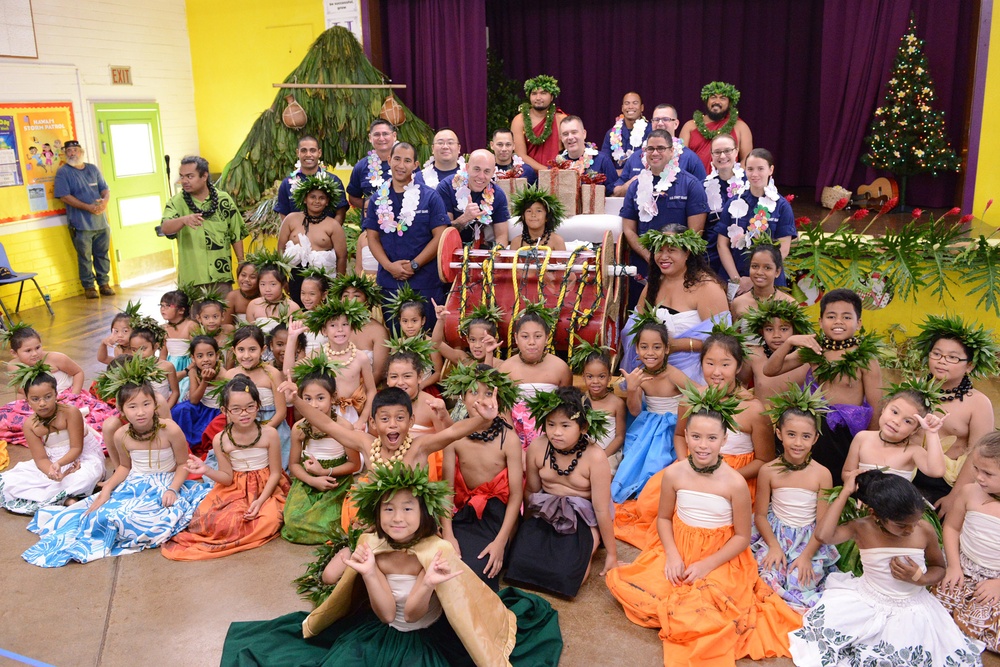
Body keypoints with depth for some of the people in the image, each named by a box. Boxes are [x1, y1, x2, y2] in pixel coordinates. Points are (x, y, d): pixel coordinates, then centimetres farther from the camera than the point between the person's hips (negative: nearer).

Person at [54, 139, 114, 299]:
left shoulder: (93, 169, 14)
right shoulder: (63, 172, -1)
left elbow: (105, 189, 12)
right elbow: (64, 196, -9)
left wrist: (105, 200, -13)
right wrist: (88, 207, -17)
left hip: (101, 221, 4)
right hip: (80, 224, -4)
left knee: (102, 255, 8)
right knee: (85, 257, 1)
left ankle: (104, 283, 18)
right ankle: (89, 286, 11)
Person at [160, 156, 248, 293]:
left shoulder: (223, 199, 1)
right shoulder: (177, 202, -1)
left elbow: (236, 234, 7)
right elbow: (166, 228, -19)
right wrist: (184, 219, -39)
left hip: (221, 274, 1)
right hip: (191, 277, 0)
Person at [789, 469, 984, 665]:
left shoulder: (925, 531, -11)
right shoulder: (862, 529, -15)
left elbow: (939, 568, 7)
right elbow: (823, 535, -34)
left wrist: (920, 579, -17)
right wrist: (846, 492, -28)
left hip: (912, 610, 1)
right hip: (866, 603, -1)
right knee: (823, 623, -20)